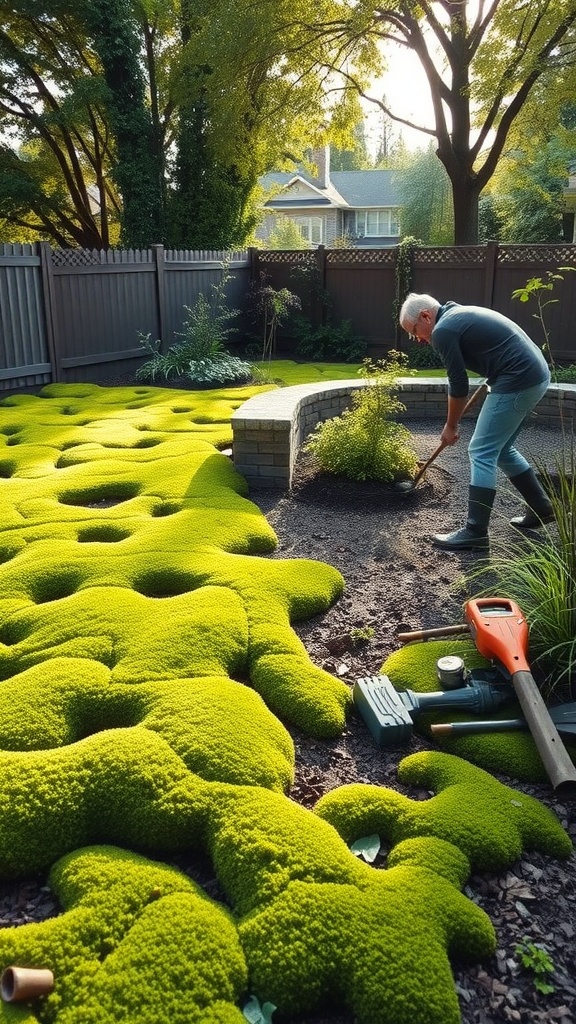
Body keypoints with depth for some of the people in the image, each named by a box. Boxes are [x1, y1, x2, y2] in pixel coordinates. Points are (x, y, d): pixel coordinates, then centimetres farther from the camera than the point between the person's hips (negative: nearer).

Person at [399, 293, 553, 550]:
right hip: (535, 375, 10)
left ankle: (475, 532, -4)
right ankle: (541, 508, 29)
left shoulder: (442, 330, -9)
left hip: (517, 382, -10)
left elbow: (458, 384, -6)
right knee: (501, 448, 20)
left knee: (481, 453, -6)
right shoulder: (460, 314, 20)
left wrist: (451, 426, 6)